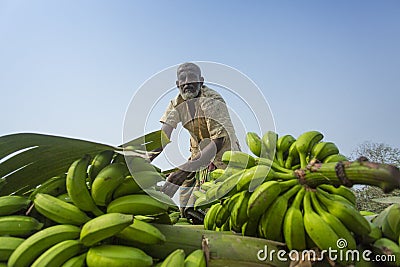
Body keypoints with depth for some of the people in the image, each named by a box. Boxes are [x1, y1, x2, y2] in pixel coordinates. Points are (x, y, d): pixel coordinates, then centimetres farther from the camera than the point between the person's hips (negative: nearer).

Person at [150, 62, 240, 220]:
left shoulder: (212, 100, -26)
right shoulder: (177, 104, -6)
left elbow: (218, 141, -36)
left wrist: (187, 168, -47)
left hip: (223, 151, -5)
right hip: (199, 151, 5)